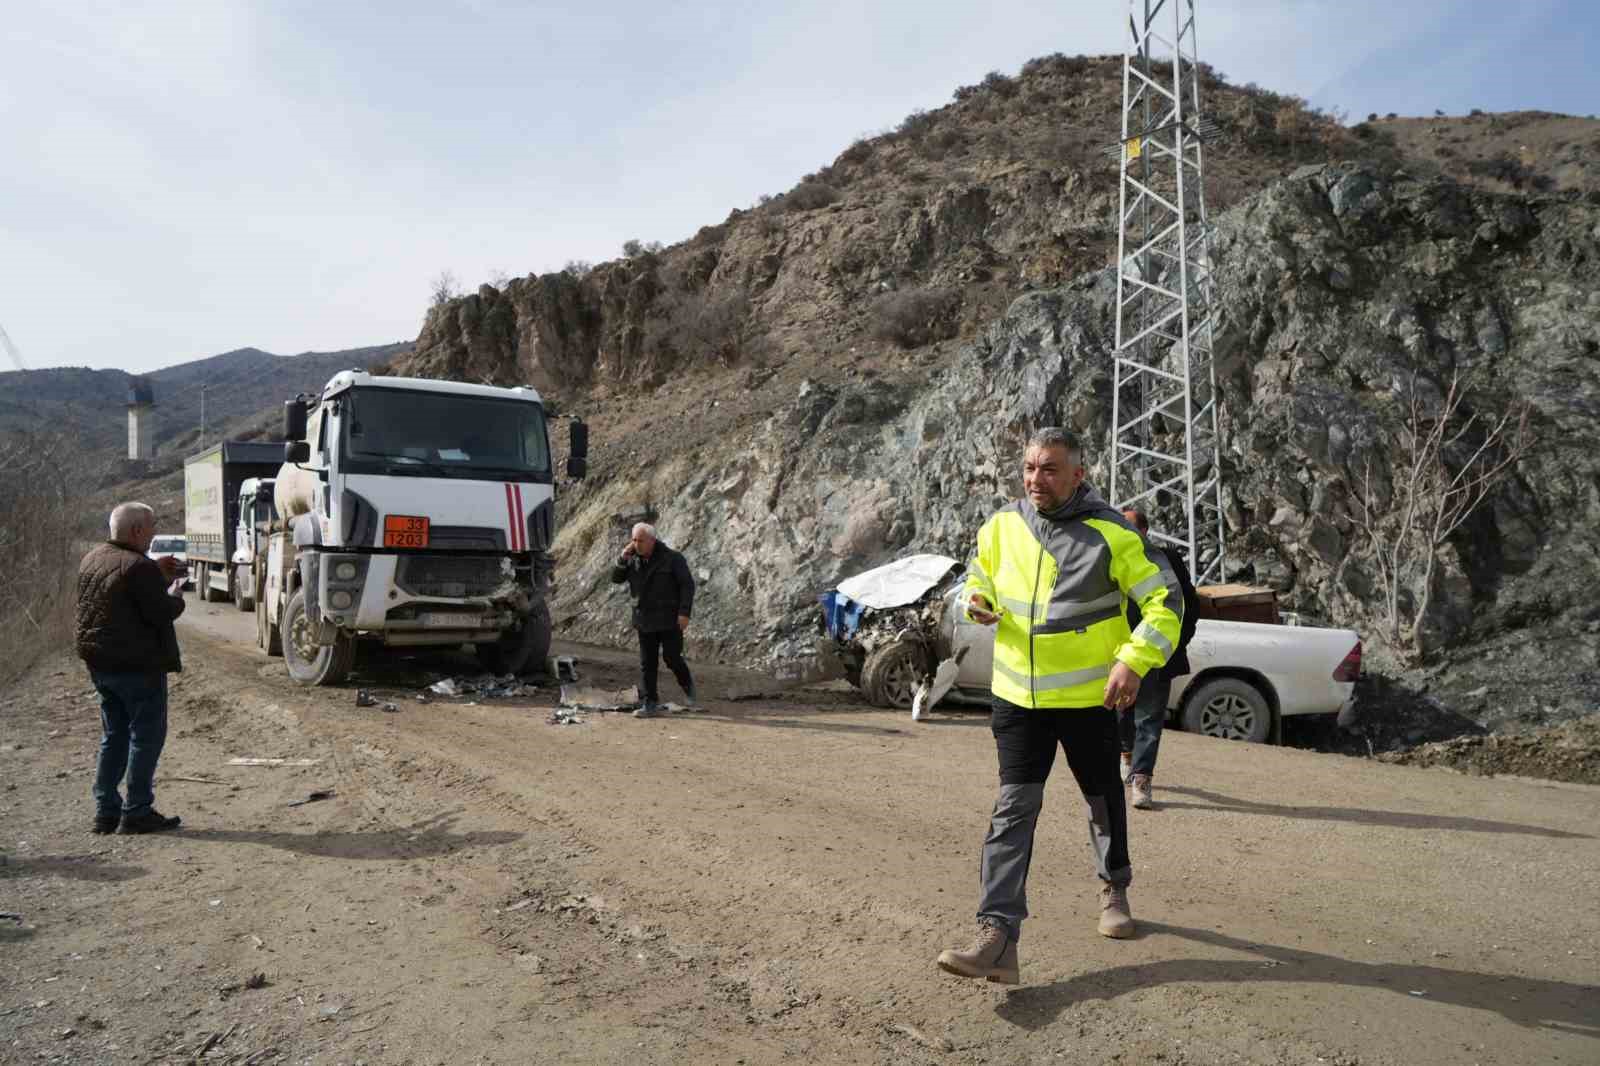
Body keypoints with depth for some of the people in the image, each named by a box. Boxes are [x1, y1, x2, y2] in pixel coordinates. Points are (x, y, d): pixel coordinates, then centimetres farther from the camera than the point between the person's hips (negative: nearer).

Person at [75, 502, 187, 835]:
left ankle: (106, 811, 19)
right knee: (146, 736, 0)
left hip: (100, 664, 9)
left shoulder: (92, 559, 10)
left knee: (113, 736, 17)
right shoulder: (139, 566, -19)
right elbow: (161, 613, -20)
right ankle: (136, 813, 2)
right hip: (138, 665, -9)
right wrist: (175, 594, 0)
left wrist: (156, 571, 14)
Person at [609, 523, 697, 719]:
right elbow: (615, 578, 6)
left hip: (670, 620, -5)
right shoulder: (633, 561, 6)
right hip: (645, 620, 5)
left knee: (672, 658, -4)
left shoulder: (672, 558, -9)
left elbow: (687, 585, -9)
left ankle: (687, 685, 25)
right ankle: (649, 704, 6)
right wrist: (623, 559, -11)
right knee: (647, 664, 3)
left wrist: (684, 612, -17)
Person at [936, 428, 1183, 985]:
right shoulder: (1001, 526, 0)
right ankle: (997, 937, -8)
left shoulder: (1110, 534, -13)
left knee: (1103, 799, 18)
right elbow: (978, 577, 16)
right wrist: (979, 602, -8)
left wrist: (1134, 661, -22)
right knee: (1013, 809, -6)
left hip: (1089, 696, -2)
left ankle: (1114, 889, 45)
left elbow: (1165, 600, -9)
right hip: (1018, 695, 2)